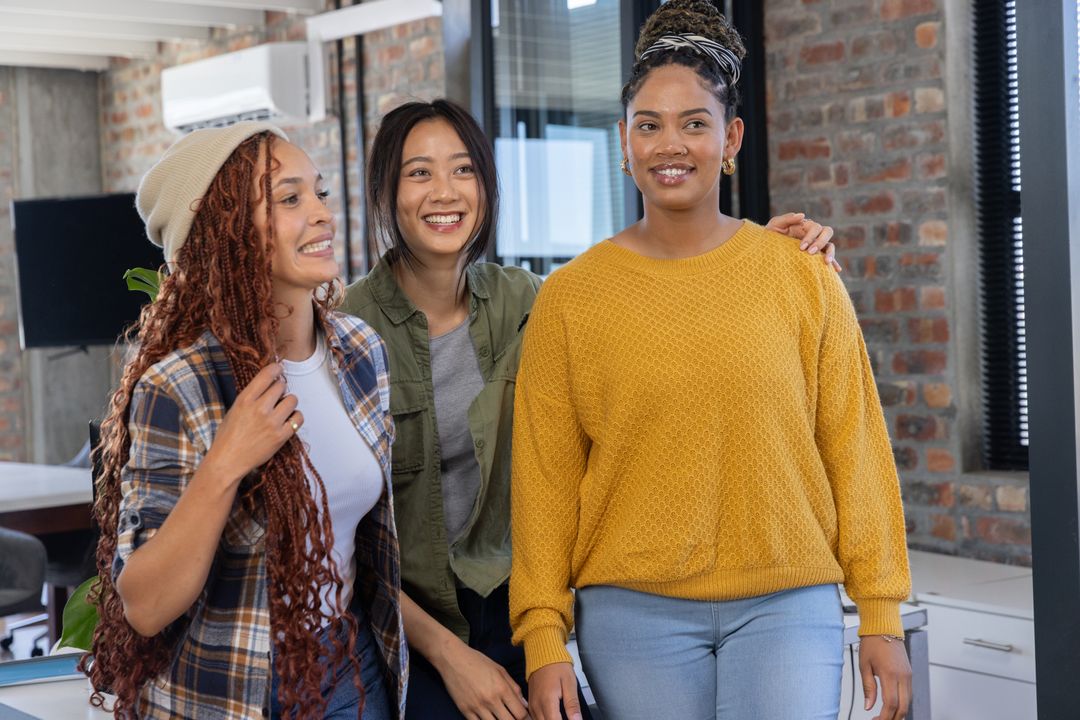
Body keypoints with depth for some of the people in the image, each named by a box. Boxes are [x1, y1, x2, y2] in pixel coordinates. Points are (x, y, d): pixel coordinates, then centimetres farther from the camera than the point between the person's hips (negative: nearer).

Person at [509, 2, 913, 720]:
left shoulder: (802, 277, 1)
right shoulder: (571, 296, 0)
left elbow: (854, 447, 3)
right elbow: (545, 475, 1)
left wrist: (881, 615, 3)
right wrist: (544, 638, -2)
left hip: (787, 606, 0)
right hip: (634, 612, 0)